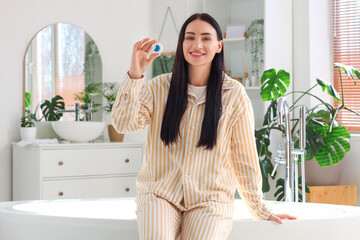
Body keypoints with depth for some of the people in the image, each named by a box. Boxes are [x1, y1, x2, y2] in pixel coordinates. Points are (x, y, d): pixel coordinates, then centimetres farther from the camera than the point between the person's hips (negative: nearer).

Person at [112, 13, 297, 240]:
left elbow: (245, 157, 6)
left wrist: (260, 209, 8)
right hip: (160, 193, 0)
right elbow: (123, 123, -6)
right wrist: (135, 75, -16)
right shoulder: (160, 87, 5)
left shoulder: (234, 94, 2)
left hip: (210, 198, 0)